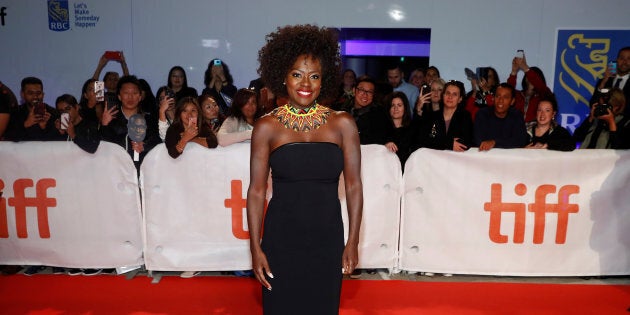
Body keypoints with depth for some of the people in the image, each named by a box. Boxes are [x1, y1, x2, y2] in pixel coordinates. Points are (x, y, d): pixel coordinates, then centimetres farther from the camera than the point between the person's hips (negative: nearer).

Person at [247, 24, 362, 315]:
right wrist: (255, 248, -4)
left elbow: (353, 186, 0)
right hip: (281, 240, 0)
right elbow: (256, 191, -3)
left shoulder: (342, 124, -2)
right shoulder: (267, 127, -3)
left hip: (327, 240, 1)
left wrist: (353, 242, -1)